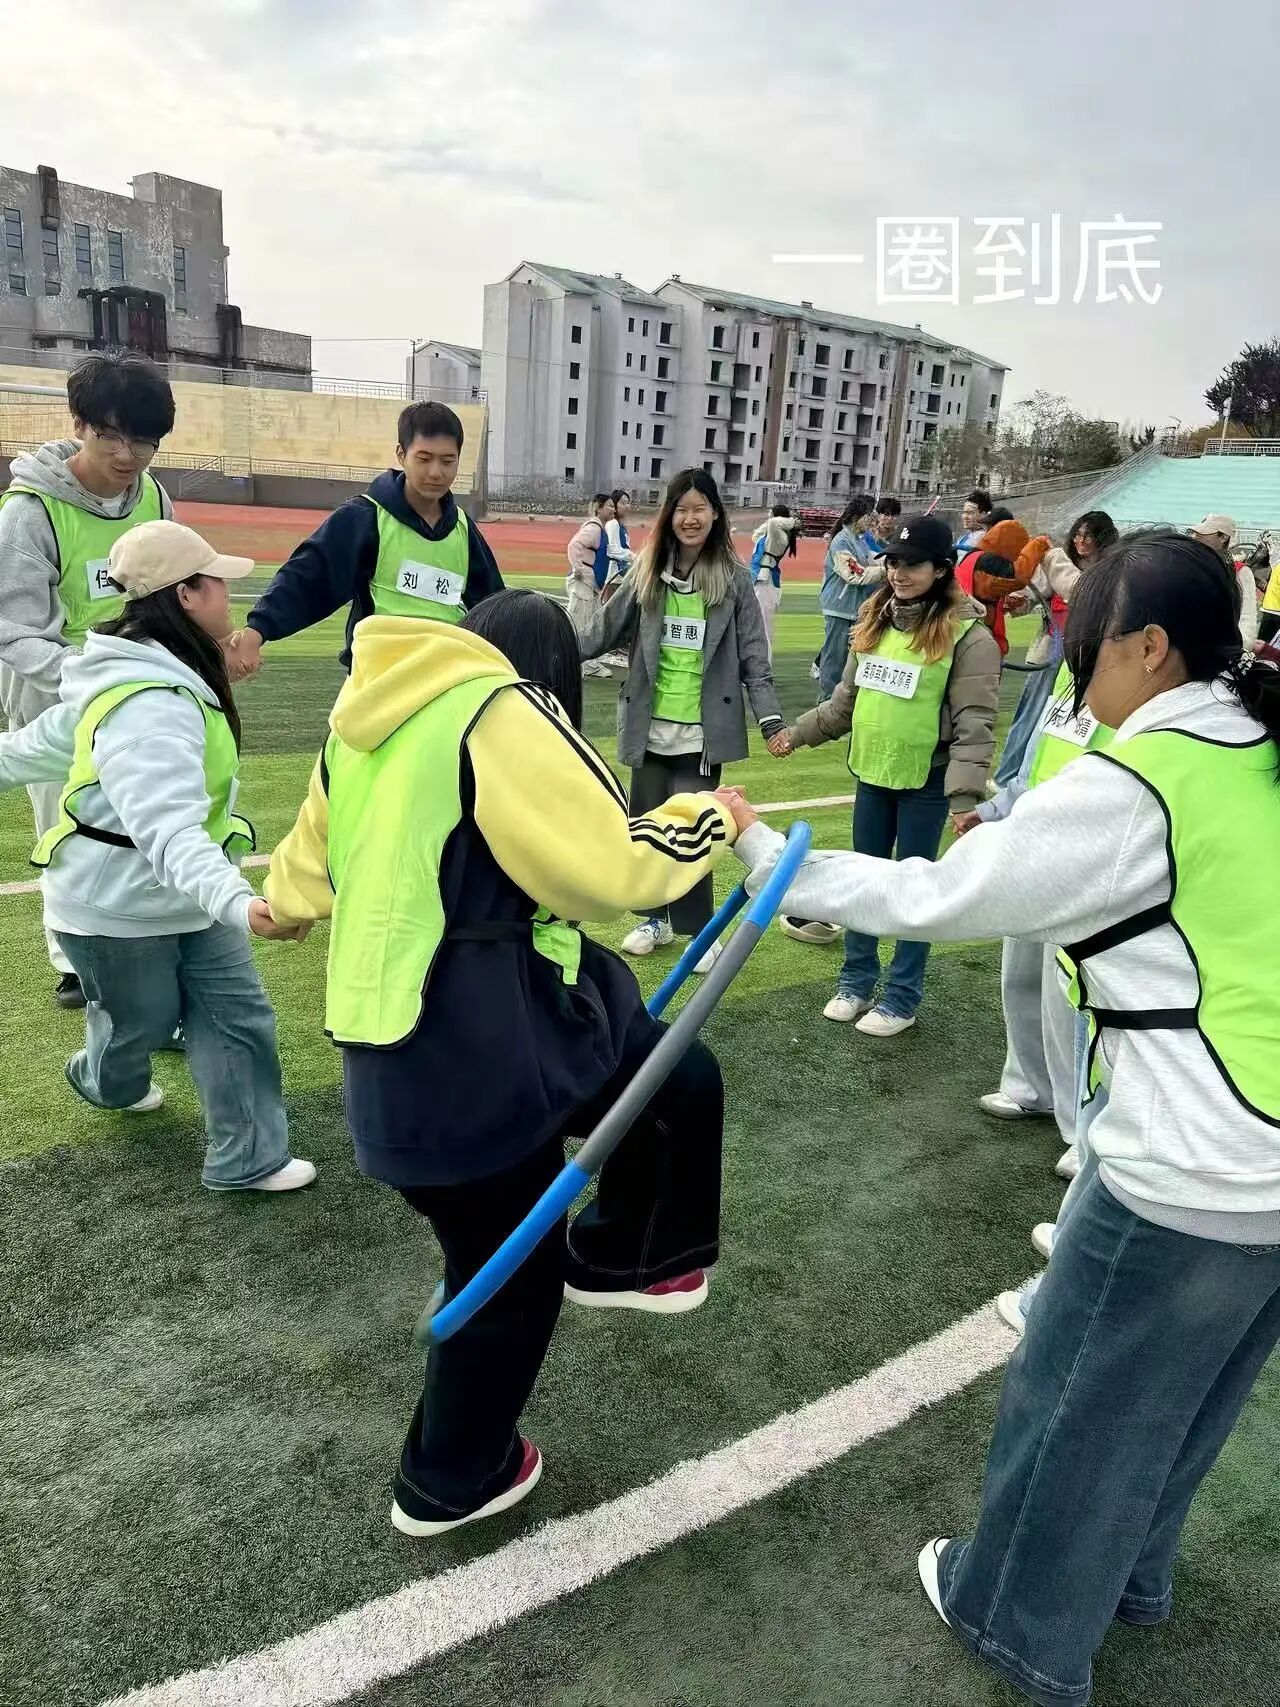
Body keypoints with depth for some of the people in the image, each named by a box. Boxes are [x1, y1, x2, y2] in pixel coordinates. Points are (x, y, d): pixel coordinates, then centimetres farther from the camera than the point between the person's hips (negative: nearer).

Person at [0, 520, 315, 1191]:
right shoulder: (151, 706, -33)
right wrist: (238, 903, -62)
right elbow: (169, 829, -47)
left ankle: (247, 1158, 18)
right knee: (140, 1023, 17)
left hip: (183, 898, 9)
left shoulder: (150, 678, 1)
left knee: (238, 1016, 5)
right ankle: (108, 1083, 53)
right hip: (117, 908, -9)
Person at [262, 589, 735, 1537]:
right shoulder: (502, 712, -15)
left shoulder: (370, 714, 11)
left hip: (405, 1050, 9)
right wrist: (709, 821, 1)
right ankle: (448, 1482, 35)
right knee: (509, 1268, 14)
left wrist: (284, 904, 48)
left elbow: (312, 853, 25)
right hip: (479, 1043, -9)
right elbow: (608, 867, -18)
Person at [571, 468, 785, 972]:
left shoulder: (733, 579, -2)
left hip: (703, 731, -3)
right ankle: (656, 919, 29)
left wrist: (771, 719, -10)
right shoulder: (647, 573, 4)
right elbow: (603, 629, 3)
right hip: (650, 727, 3)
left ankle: (700, 929, 13)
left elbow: (753, 658, -2)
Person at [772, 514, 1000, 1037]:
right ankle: (856, 980, 29)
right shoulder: (876, 620, 7)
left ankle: (903, 996, 18)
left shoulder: (967, 634, -12)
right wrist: (799, 732, 15)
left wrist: (964, 793, -24)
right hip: (872, 773, 6)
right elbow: (848, 698, 16)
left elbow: (974, 722, -16)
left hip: (926, 782, -6)